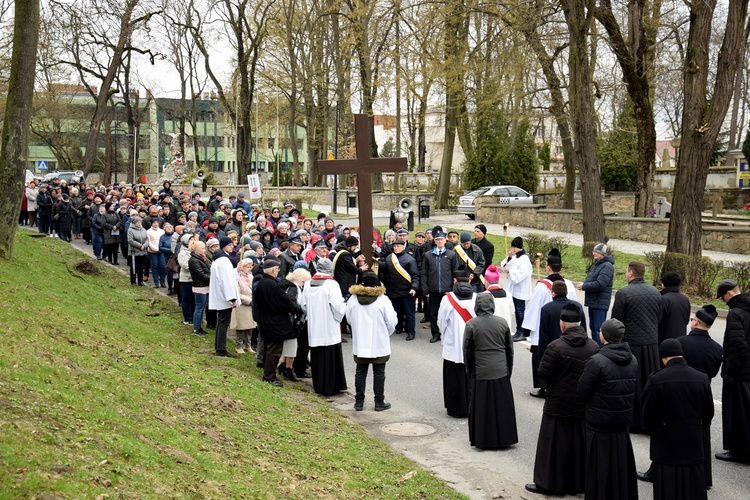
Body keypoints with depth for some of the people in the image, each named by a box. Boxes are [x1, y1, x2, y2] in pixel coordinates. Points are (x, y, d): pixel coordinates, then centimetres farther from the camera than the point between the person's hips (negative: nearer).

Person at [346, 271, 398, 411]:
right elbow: (391, 322, -8)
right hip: (379, 344, -2)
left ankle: (359, 402, 15)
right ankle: (379, 402, 12)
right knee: (379, 372, 7)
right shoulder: (383, 299, -12)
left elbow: (349, 318, 7)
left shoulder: (353, 299, -4)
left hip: (360, 343, 3)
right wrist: (386, 334, 11)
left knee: (360, 372, 12)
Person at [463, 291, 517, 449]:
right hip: (501, 371, 2)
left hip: (481, 372, -2)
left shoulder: (471, 324, -10)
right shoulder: (502, 322, -2)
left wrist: (469, 371, 9)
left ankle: (483, 440, 14)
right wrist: (509, 369, 16)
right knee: (502, 406, 12)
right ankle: (504, 438, 19)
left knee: (482, 407, 8)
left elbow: (467, 350, -4)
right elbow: (510, 348, 5)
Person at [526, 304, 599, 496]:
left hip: (558, 405, -4)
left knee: (555, 444, 5)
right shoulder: (594, 347, -3)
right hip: (584, 406, 5)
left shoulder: (556, 347, -19)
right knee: (579, 444, 15)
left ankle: (547, 483, 12)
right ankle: (580, 482, 25)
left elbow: (543, 373, -16)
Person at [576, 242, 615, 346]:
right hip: (592, 302, 10)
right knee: (593, 328, 17)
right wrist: (583, 284, 0)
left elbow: (600, 284, -24)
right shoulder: (595, 265, 15)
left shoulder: (607, 266, -15)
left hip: (600, 303, -10)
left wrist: (584, 286, -14)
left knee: (598, 329, -8)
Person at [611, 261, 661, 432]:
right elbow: (659, 319, 12)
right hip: (652, 343, 5)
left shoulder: (623, 293, -13)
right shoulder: (655, 292, 5)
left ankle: (633, 421, 11)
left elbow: (616, 321, -11)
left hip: (630, 343, -5)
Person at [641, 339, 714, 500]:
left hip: (665, 446, -3)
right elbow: (708, 413, 6)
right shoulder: (702, 379, -4)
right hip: (693, 446, 3)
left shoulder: (656, 379, -15)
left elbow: (647, 414, -8)